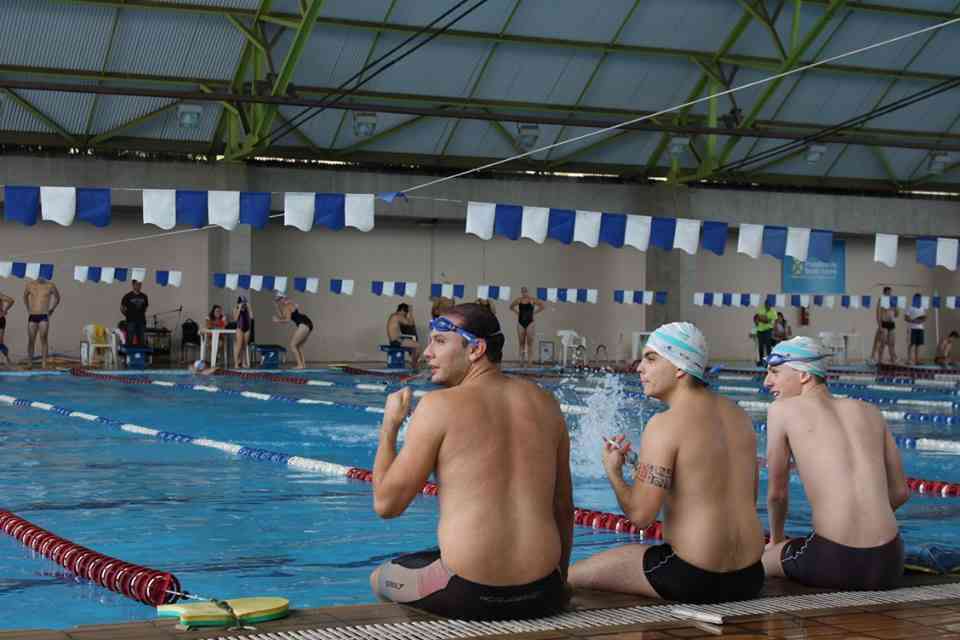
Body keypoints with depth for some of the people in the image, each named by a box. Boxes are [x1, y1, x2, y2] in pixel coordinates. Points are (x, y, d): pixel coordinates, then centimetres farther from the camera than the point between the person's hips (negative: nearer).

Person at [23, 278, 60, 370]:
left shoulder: (50, 286, 0)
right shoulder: (30, 285, 6)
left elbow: (57, 297, 18)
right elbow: (25, 296, 26)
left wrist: (52, 309, 11)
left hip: (44, 317, -2)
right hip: (32, 317, 2)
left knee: (44, 339, -9)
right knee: (31, 340, 3)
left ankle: (44, 364, -9)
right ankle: (29, 363, 14)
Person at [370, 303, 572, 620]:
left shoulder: (439, 405, -7)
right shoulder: (544, 403, 8)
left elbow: (386, 504, -3)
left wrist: (389, 426, 11)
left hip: (468, 595, -4)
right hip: (543, 594, 4)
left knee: (379, 578, 27)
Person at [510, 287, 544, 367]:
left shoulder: (532, 300, -4)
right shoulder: (518, 300, 4)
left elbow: (542, 306, 1)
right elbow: (511, 306, 20)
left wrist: (534, 312, -2)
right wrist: (517, 312, 7)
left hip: (529, 322, -3)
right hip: (520, 322, 3)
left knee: (529, 342, -5)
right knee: (521, 342, 5)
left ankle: (528, 359, -5)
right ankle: (522, 359, 8)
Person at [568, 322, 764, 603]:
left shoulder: (665, 424, -14)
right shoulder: (738, 414, 9)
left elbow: (639, 514, -17)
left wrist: (613, 472, 3)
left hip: (692, 580, -8)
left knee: (571, 576, 1)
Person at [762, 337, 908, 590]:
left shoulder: (783, 410, 3)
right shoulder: (869, 411, 16)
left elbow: (777, 492, 9)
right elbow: (900, 491, 19)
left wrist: (776, 538, 28)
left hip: (834, 563, -5)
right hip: (888, 566, 5)